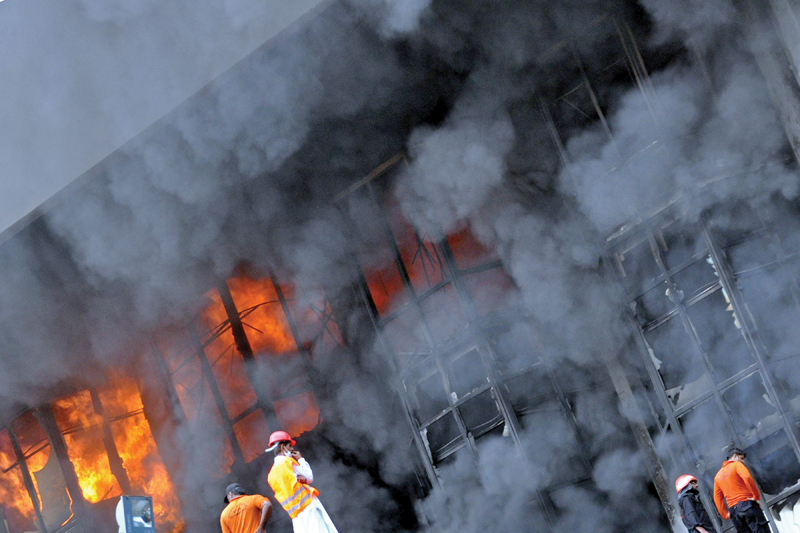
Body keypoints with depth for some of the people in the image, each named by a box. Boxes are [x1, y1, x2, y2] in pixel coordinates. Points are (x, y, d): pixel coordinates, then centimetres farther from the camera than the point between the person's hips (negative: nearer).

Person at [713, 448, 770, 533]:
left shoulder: (718, 475, 23)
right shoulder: (737, 465, 4)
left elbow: (717, 498, 18)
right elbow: (747, 478, -16)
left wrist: (725, 514, 17)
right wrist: (756, 496, -10)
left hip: (733, 511, 6)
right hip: (747, 503, -6)